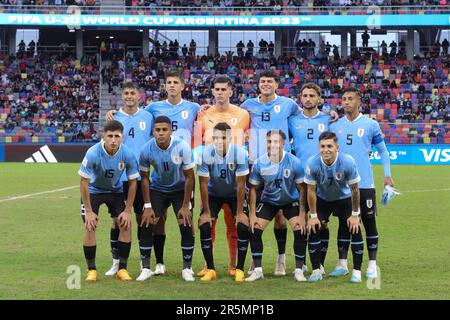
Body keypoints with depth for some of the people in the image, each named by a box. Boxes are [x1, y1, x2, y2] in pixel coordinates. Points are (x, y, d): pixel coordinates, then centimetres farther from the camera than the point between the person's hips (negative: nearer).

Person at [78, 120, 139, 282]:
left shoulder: (128, 155, -24)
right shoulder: (93, 153, -31)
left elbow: (133, 182, -10)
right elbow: (84, 182, -22)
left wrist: (127, 210, -11)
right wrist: (88, 211, -20)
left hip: (115, 191, 2)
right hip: (93, 191, -2)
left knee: (126, 225, -9)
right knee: (90, 227, -15)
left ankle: (122, 269, 2)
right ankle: (91, 270, -1)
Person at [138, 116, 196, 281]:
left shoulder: (182, 147, -26)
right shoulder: (146, 149, -21)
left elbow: (189, 177, -16)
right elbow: (145, 177, -7)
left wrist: (186, 206, -15)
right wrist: (148, 206, -9)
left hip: (180, 189, -1)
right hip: (157, 189, 1)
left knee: (186, 226, -12)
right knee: (147, 225, -10)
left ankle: (187, 268, 3)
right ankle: (146, 269, 1)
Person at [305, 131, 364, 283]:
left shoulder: (348, 162, -31)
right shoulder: (313, 163, -29)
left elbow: (354, 189, -17)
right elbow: (311, 190, -15)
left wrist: (355, 214, -13)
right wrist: (313, 216, -12)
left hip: (344, 198, -1)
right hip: (322, 199, 1)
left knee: (354, 229, -14)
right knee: (313, 229, -10)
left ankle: (357, 271, -3)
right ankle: (316, 271, 4)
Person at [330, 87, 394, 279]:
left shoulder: (370, 125, 0)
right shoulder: (334, 125, 7)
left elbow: (383, 150, 7)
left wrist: (387, 175, -1)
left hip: (364, 183, -2)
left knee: (369, 221, 0)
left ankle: (372, 264, 8)